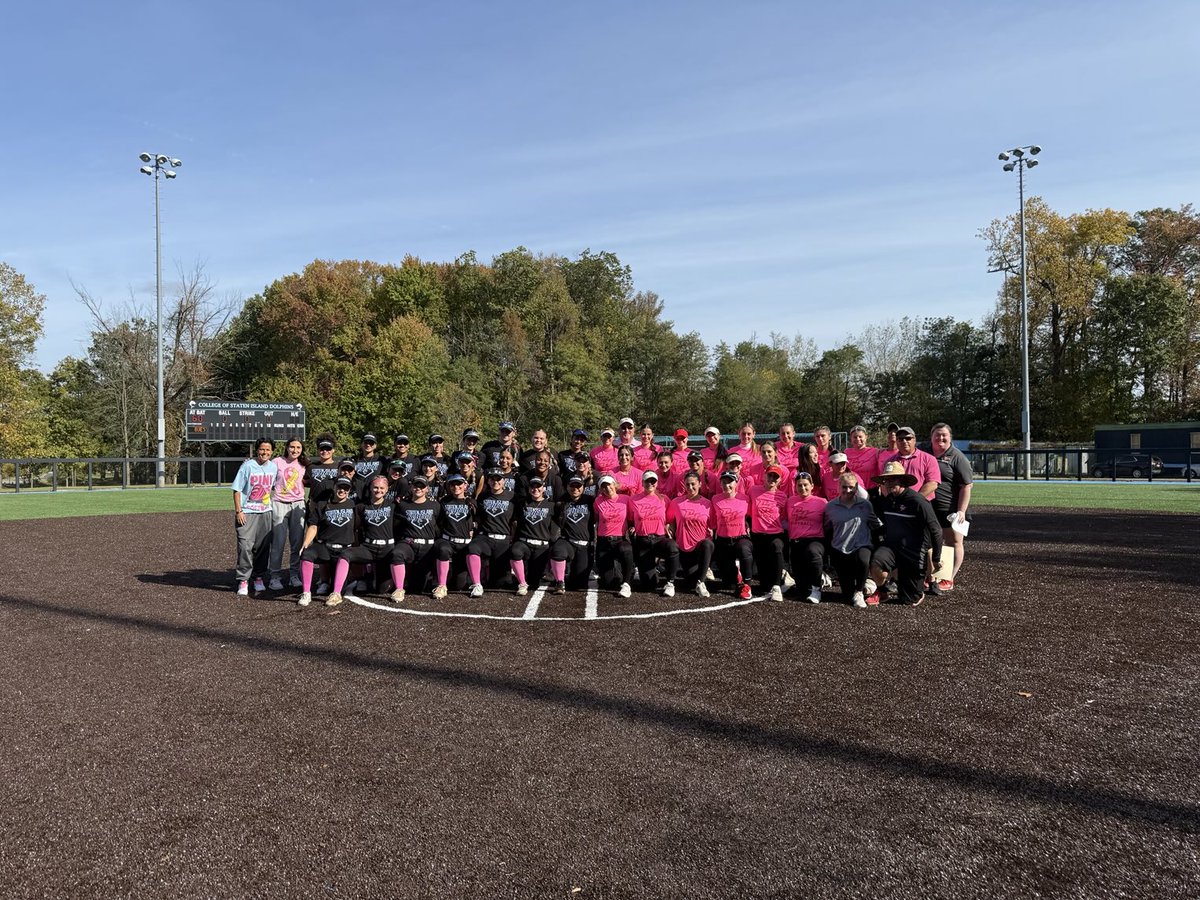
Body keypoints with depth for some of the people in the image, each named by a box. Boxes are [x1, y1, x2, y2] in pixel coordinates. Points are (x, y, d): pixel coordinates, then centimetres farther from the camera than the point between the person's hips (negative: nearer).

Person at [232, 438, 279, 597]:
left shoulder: (274, 467, 6)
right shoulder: (247, 466, -8)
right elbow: (237, 490, -7)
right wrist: (238, 511, -12)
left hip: (265, 512, 5)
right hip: (247, 512, -4)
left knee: (263, 546, 6)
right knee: (245, 546, -9)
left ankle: (259, 579, 19)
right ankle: (243, 581, -1)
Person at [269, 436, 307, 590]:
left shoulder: (303, 465, 9)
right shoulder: (277, 462, 0)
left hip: (298, 504, 3)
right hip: (279, 504, -3)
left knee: (297, 541, 2)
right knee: (278, 542, -3)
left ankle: (295, 575, 11)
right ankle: (275, 576, 4)